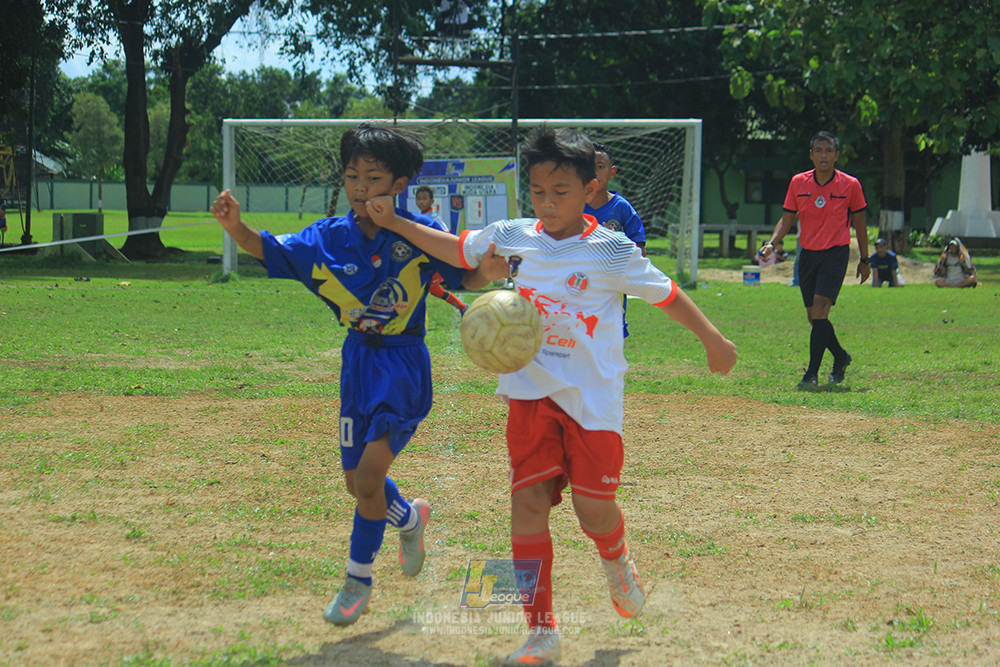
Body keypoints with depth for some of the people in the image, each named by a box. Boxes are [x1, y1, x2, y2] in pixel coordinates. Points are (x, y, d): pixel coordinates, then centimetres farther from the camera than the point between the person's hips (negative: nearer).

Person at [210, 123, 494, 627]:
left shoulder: (420, 234, -12)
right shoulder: (329, 238, -4)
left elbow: (468, 276, -4)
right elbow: (270, 249, -6)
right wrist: (235, 226, -25)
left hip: (403, 362, -5)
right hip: (357, 360, 5)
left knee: (369, 475, -15)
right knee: (356, 480, 15)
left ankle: (359, 577, 5)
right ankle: (409, 517, 47)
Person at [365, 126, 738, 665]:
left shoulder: (612, 252, -8)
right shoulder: (512, 237, 2)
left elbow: (667, 294, 0)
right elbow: (455, 248, 18)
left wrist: (712, 340, -1)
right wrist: (393, 223, 16)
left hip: (592, 395, -3)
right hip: (530, 392, 3)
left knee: (593, 509, -1)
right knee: (528, 504, -5)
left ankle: (616, 560, 37)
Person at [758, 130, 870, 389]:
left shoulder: (850, 185, -5)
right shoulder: (798, 183, 2)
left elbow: (859, 224, 6)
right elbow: (787, 219, 7)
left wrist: (864, 260, 10)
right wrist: (771, 243, -11)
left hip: (836, 252, -4)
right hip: (807, 253, 4)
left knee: (820, 308, -19)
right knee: (814, 316, 9)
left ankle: (812, 374, -18)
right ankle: (841, 357, 35)